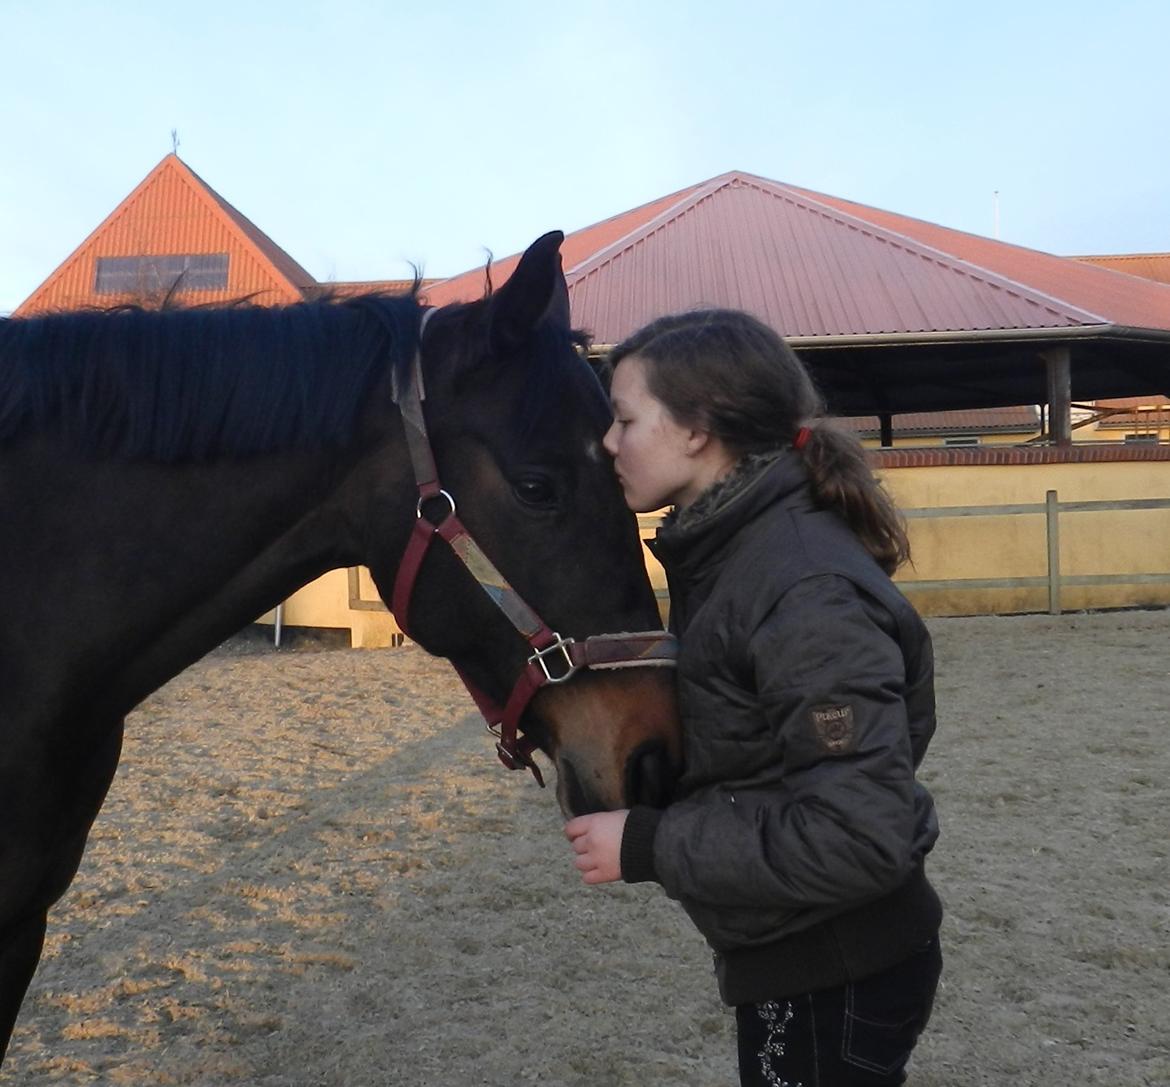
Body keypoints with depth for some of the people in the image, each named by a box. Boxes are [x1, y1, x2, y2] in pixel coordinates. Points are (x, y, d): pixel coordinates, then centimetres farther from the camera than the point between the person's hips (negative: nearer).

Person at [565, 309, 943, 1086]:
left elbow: (860, 838, -31)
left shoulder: (806, 590, -27)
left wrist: (648, 846, -26)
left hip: (839, 978, -9)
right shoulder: (724, 553, 3)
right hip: (791, 958, 9)